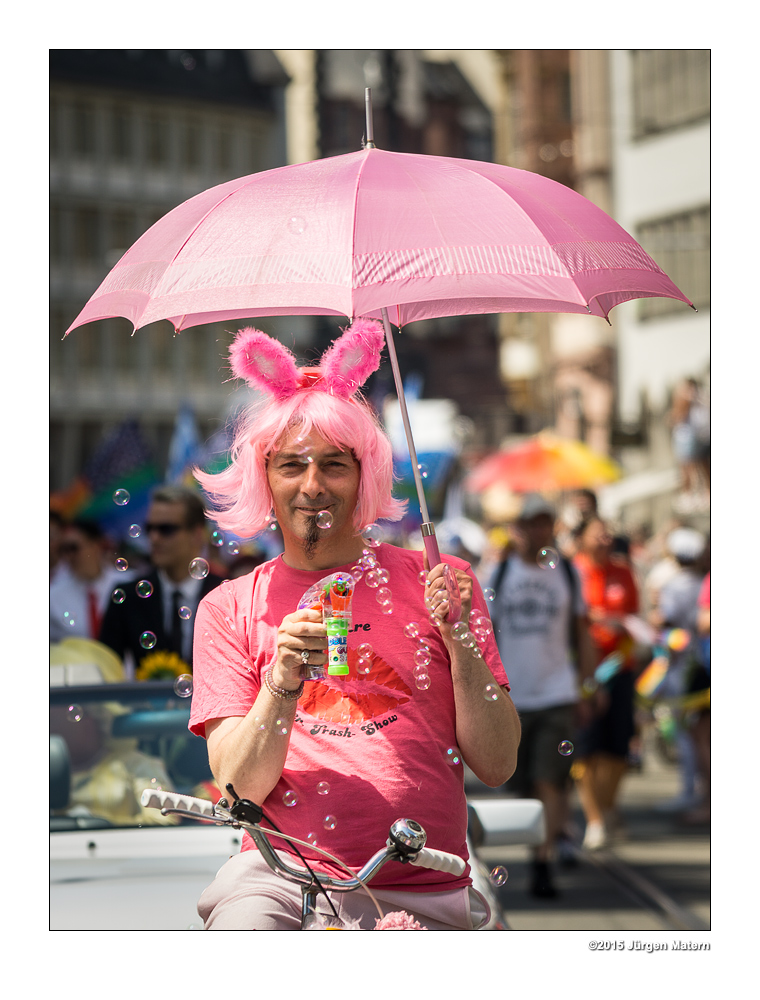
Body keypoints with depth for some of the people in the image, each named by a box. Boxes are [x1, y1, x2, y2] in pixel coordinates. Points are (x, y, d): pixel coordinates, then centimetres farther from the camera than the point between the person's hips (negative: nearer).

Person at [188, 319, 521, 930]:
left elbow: (497, 766, 5)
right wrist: (283, 684, -15)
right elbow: (239, 789, 1)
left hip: (422, 892, 1)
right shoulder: (230, 609, 12)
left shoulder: (437, 583, 11)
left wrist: (459, 642, -8)